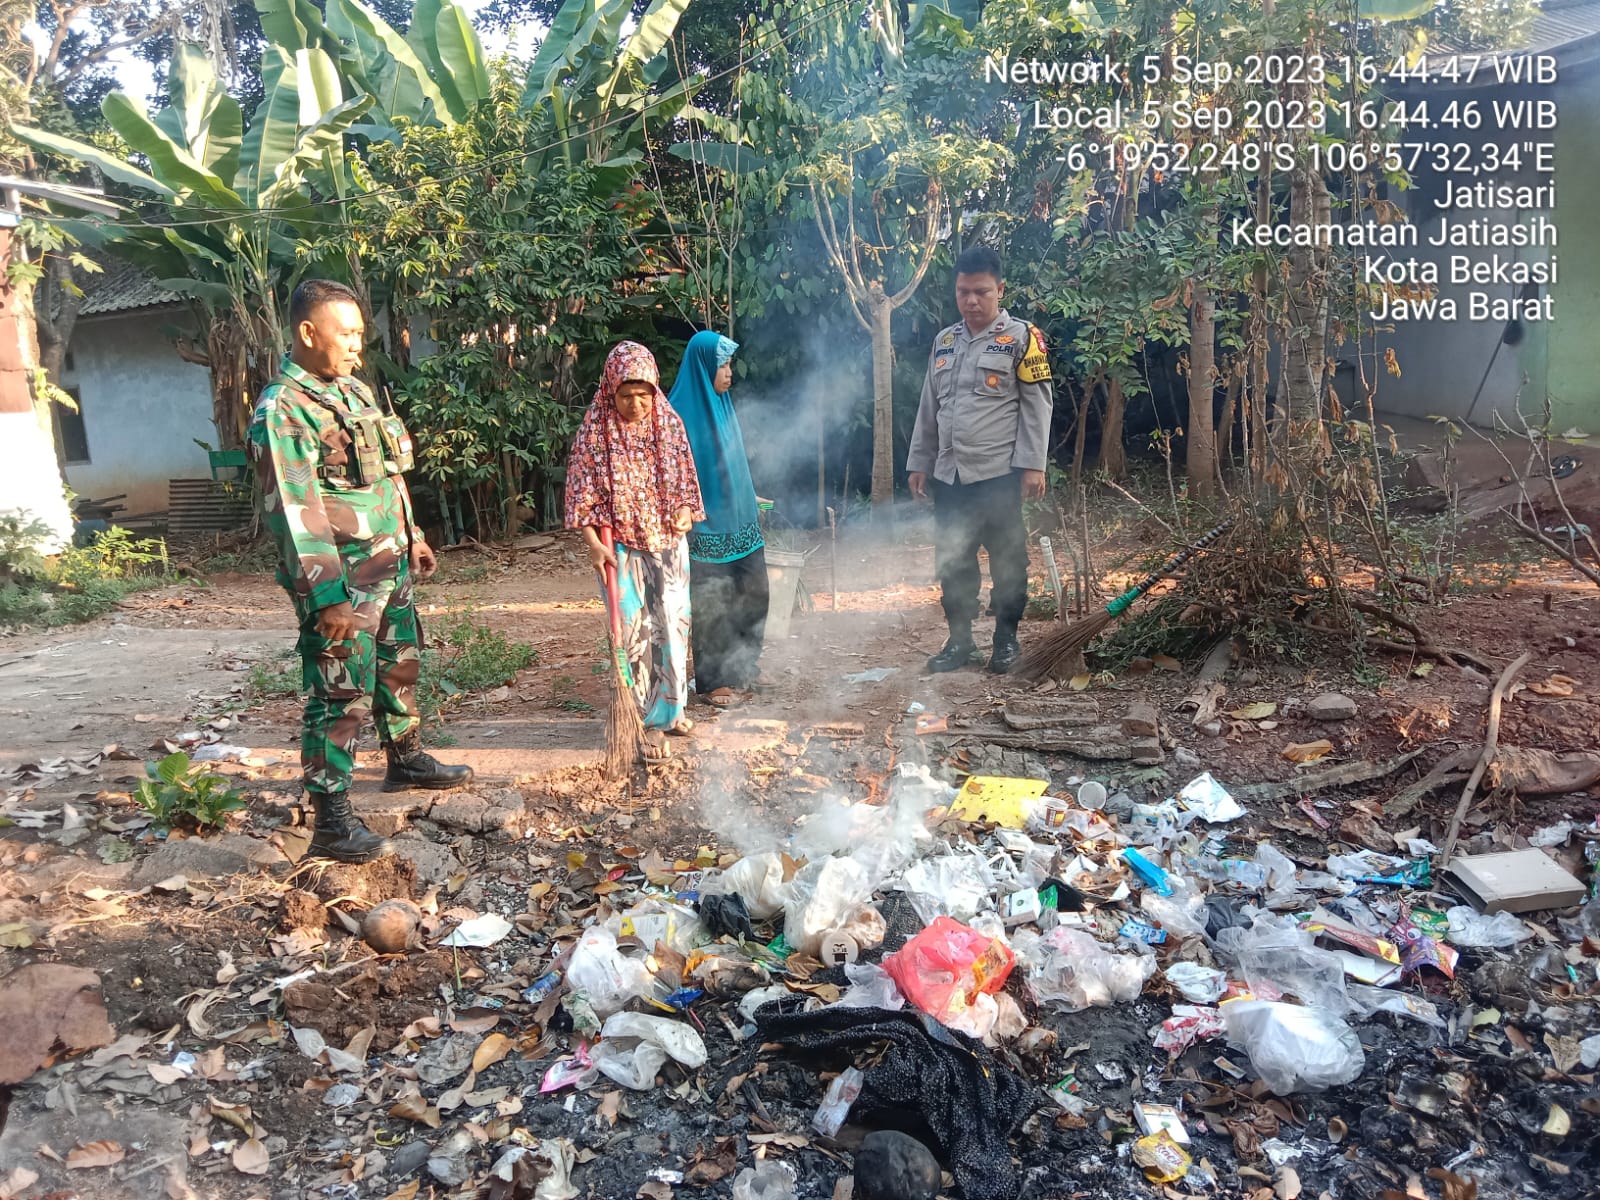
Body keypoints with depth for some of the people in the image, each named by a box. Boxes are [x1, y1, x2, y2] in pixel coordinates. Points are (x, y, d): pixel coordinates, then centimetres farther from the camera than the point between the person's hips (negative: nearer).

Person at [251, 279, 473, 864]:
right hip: (342, 579, -9)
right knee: (341, 697, -5)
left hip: (389, 568, 9)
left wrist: (413, 538, 22)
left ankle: (406, 760, 42)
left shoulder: (354, 391, 11)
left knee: (401, 667, 22)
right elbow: (294, 512, -22)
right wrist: (328, 596, -26)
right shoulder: (282, 410, -17)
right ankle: (332, 822, 4)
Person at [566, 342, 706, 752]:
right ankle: (647, 720, 10)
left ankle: (669, 709, 27)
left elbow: (685, 476, 11)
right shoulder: (596, 430, -8)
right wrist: (594, 543, -15)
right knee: (634, 632, -1)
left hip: (668, 542, 4)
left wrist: (685, 510, -4)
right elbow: (583, 491, -7)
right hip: (622, 545, -3)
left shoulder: (669, 423, 1)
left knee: (674, 625, 10)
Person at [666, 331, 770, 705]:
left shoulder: (722, 404, 10)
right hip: (706, 525, -8)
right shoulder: (681, 412, -13)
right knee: (711, 604, 2)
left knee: (753, 594, 11)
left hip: (738, 520, 8)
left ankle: (742, 664, 29)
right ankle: (714, 680, 15)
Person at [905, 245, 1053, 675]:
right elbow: (928, 407, 18)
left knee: (1007, 559, 3)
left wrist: (1033, 464, -12)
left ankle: (1006, 639, 17)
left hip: (999, 473, -5)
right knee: (952, 560, 9)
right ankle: (960, 639, 21)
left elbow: (1037, 403, -5)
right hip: (949, 474, 5)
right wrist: (919, 461, 15)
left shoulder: (1020, 337, -2)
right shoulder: (944, 341, 15)